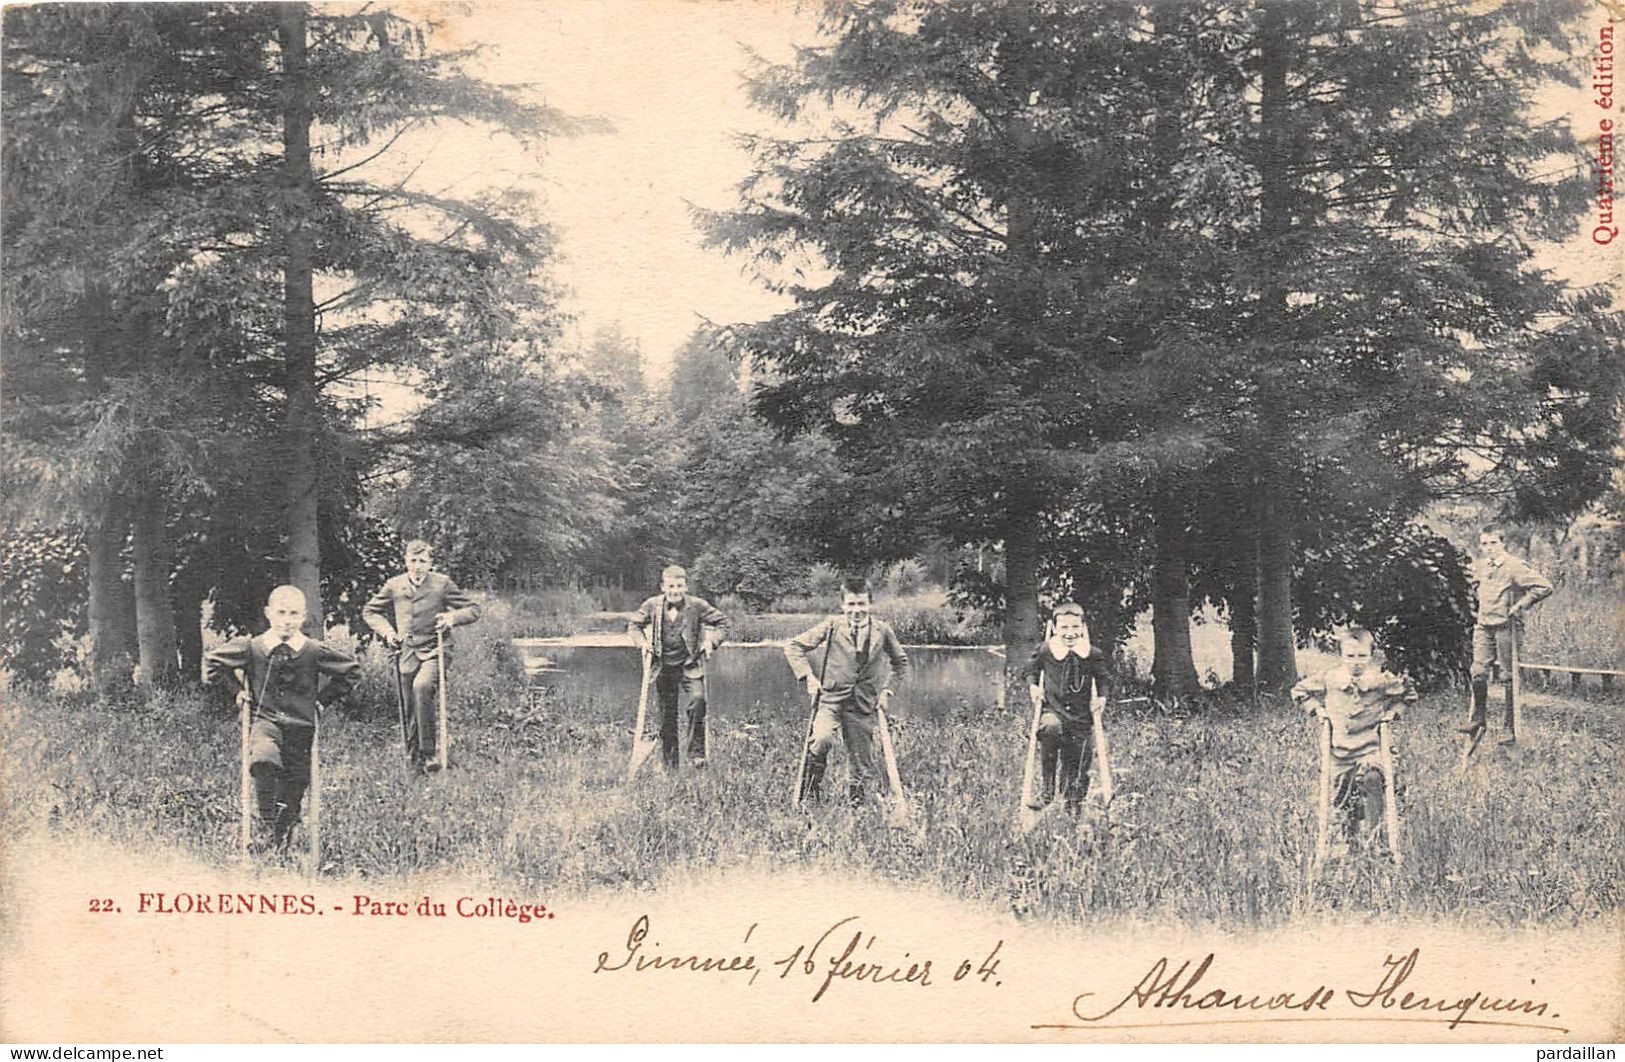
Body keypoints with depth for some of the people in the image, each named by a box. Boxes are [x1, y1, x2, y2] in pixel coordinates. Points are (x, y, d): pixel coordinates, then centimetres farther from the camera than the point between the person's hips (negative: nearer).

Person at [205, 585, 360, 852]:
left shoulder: (315, 651, -1)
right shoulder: (252, 648, 0)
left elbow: (351, 670, 13)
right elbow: (213, 661, 17)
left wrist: (324, 696, 11)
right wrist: (237, 690, 14)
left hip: (301, 726, 1)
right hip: (265, 721, -1)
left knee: (295, 784, -1)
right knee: (263, 760, -32)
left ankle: (282, 837, 21)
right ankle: (267, 824, -19)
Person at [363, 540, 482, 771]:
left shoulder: (442, 584, 2)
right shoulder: (393, 586, 8)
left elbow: (473, 608, 7)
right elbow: (369, 611, 22)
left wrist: (453, 617, -13)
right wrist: (386, 630, 4)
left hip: (434, 650, -4)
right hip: (405, 653, 4)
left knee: (423, 686, -31)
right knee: (409, 709, 5)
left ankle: (430, 750, -24)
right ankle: (415, 760, 18)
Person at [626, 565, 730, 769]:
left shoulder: (698, 605, -6)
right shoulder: (652, 606, -1)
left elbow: (721, 622, 6)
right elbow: (633, 624, 14)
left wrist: (712, 641, -8)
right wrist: (642, 642, -2)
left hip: (690, 666, -2)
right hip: (663, 667, 2)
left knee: (697, 701, -24)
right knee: (666, 715, 7)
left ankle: (696, 754, -15)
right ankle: (669, 764, 17)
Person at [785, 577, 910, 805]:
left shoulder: (882, 631, 3)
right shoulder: (832, 626, -2)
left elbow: (900, 662, 19)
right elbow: (793, 646, 2)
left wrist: (888, 690, 7)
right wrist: (808, 676, -8)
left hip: (863, 706, 2)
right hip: (830, 699, -2)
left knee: (864, 771, 2)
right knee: (822, 739, -30)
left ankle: (854, 802, 27)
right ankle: (811, 786, -6)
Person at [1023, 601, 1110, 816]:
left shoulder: (1093, 655, 2)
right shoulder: (1045, 651, -2)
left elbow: (1102, 678, 17)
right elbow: (1031, 670, 15)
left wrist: (1101, 697, 1)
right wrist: (1033, 686, -3)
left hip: (1082, 718, 2)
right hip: (1052, 710, -2)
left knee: (1077, 767, 5)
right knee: (1050, 728, -36)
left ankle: (1073, 806, 31)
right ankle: (1047, 786, -22)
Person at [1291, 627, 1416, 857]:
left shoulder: (1381, 679, -4)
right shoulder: (1329, 678, -1)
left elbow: (1408, 693, 12)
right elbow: (1300, 691, 13)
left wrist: (1392, 711, 0)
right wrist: (1317, 708, 2)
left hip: (1371, 746, -2)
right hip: (1339, 749, 2)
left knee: (1370, 778, -30)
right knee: (1341, 799, 4)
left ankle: (1372, 833, -20)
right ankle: (1350, 840, 25)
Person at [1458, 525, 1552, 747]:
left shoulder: (1514, 567, -12)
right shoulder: (1481, 566, 11)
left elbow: (1544, 587, -17)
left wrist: (1520, 605, -14)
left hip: (1505, 627, -6)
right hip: (1483, 627, 6)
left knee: (1508, 678, -1)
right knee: (1478, 673, -1)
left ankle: (1510, 728, 5)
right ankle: (1478, 719, 13)